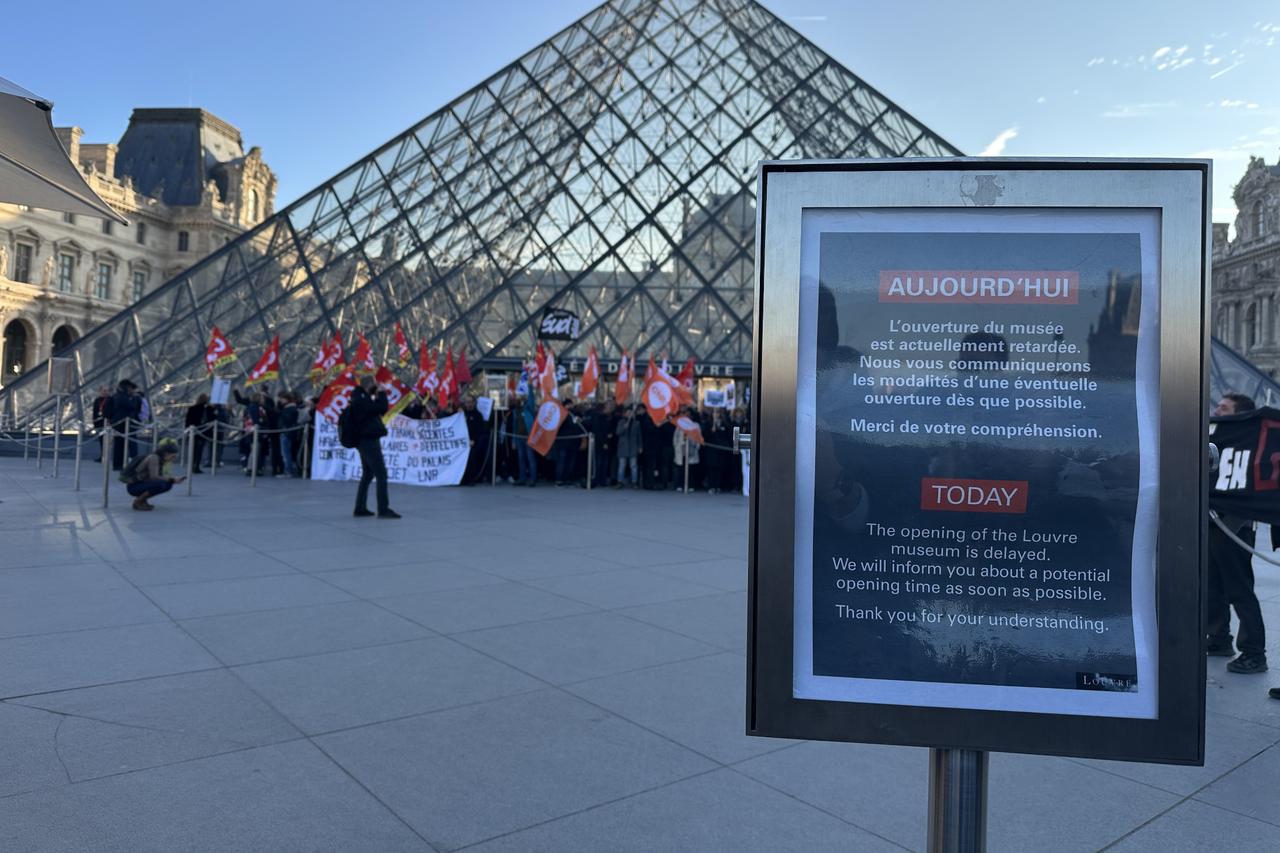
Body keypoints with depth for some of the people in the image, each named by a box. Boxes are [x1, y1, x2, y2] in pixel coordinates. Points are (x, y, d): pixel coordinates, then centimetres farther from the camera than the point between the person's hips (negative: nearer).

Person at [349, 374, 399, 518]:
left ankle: (360, 508, 18)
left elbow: (377, 410, 19)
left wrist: (377, 397, 8)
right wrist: (381, 393, -10)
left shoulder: (361, 399, 15)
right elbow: (382, 408, -23)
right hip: (369, 441, -11)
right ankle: (383, 509, -12)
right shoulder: (362, 400, -17)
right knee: (381, 474, -11)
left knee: (368, 475, 15)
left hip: (365, 441, 11)